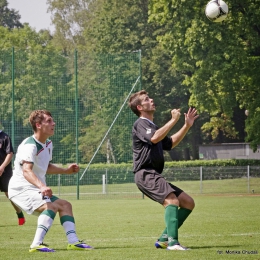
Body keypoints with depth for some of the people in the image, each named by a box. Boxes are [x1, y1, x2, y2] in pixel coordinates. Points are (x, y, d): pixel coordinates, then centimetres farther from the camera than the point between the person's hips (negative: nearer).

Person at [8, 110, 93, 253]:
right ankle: (36, 245, -35)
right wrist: (42, 186, -53)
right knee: (52, 206, -30)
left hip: (37, 189, 10)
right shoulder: (30, 145, -21)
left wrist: (66, 170, 17)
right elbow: (26, 171, -38)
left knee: (65, 205, 12)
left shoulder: (48, 144, 10)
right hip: (21, 188, -10)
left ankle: (73, 241, 8)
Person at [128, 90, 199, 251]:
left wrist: (187, 126, 25)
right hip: (145, 174, -10)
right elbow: (154, 138, -25)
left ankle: (164, 239, 5)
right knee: (172, 199, -30)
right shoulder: (141, 124, -5)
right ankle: (172, 242, -41)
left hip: (154, 175, 10)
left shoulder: (152, 126, 26)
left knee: (188, 203, 7)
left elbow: (170, 143, 33)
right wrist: (173, 120, -19)